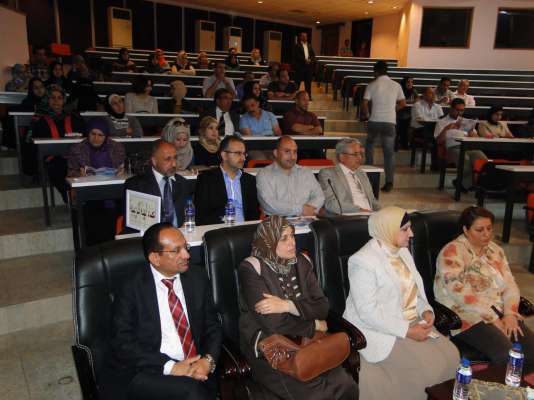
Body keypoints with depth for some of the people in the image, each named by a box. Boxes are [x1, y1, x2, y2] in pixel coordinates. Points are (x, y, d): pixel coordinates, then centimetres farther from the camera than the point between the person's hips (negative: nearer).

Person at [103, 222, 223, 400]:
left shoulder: (197, 277, 6)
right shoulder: (131, 287, -5)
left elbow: (212, 325, 10)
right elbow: (123, 343, -8)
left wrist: (208, 360, -10)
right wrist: (170, 367, -17)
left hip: (197, 368, 4)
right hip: (146, 372, -3)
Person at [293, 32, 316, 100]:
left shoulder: (309, 45, 17)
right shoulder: (297, 45, 0)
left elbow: (313, 55, 12)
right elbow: (297, 55, -12)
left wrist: (310, 60, -7)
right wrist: (305, 60, -18)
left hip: (308, 66, 5)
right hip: (300, 66, -5)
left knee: (308, 81, 5)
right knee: (297, 81, -2)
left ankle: (308, 96, 11)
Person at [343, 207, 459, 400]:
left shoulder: (402, 251, 8)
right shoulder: (363, 261, -19)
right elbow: (367, 312, -22)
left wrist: (425, 310, -2)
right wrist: (407, 331, -22)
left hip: (412, 322, 8)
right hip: (379, 330, -8)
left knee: (450, 354, -9)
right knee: (428, 367, -21)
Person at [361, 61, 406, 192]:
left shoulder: (372, 85, -1)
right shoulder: (396, 85, 5)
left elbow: (364, 104, -5)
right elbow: (403, 104, 7)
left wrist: (366, 115, 14)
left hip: (375, 121, -1)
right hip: (390, 122, 1)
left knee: (369, 144, 24)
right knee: (389, 152, 3)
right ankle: (389, 182, -1)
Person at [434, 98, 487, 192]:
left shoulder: (466, 121, 30)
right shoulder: (442, 122, 17)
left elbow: (476, 137, 24)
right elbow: (439, 141, 4)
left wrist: (472, 134, 1)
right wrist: (447, 128, -10)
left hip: (469, 146, 4)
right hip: (453, 148, -4)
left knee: (483, 159, -30)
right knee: (466, 159, -38)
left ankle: (463, 183, -19)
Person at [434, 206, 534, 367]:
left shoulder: (495, 250, 15)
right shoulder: (452, 252, -8)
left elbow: (510, 285, 10)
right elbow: (461, 294, -18)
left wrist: (509, 315, -8)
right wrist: (494, 319, -17)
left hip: (499, 311, 7)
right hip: (467, 315, -7)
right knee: (506, 355, -26)